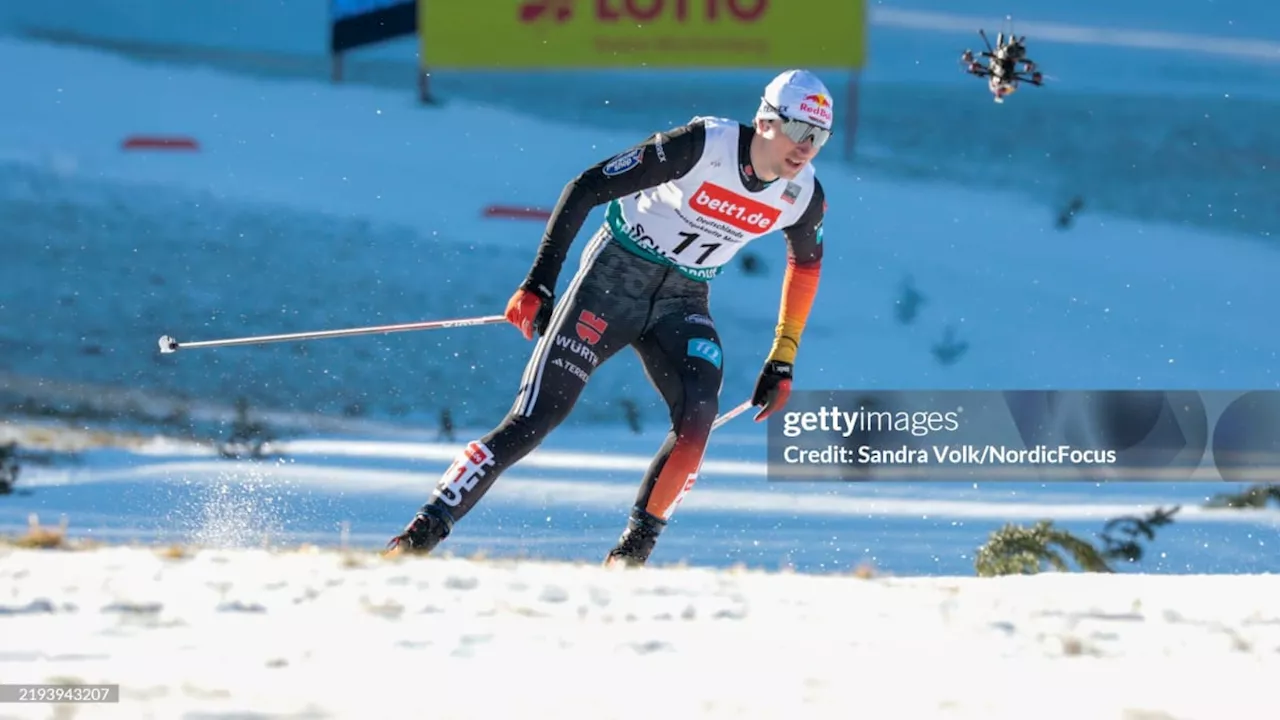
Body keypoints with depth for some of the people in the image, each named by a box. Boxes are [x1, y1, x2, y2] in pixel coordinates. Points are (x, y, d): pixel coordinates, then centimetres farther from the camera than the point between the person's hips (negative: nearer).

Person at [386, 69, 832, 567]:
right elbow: (584, 190, -17)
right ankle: (421, 534, -9)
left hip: (682, 302, 4)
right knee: (532, 421, -14)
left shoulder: (804, 197, -7)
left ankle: (632, 552, -13)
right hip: (615, 276, -4)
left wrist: (782, 361, 13)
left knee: (698, 416, -25)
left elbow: (806, 263, 16)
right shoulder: (702, 146, -22)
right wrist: (539, 284, -20)